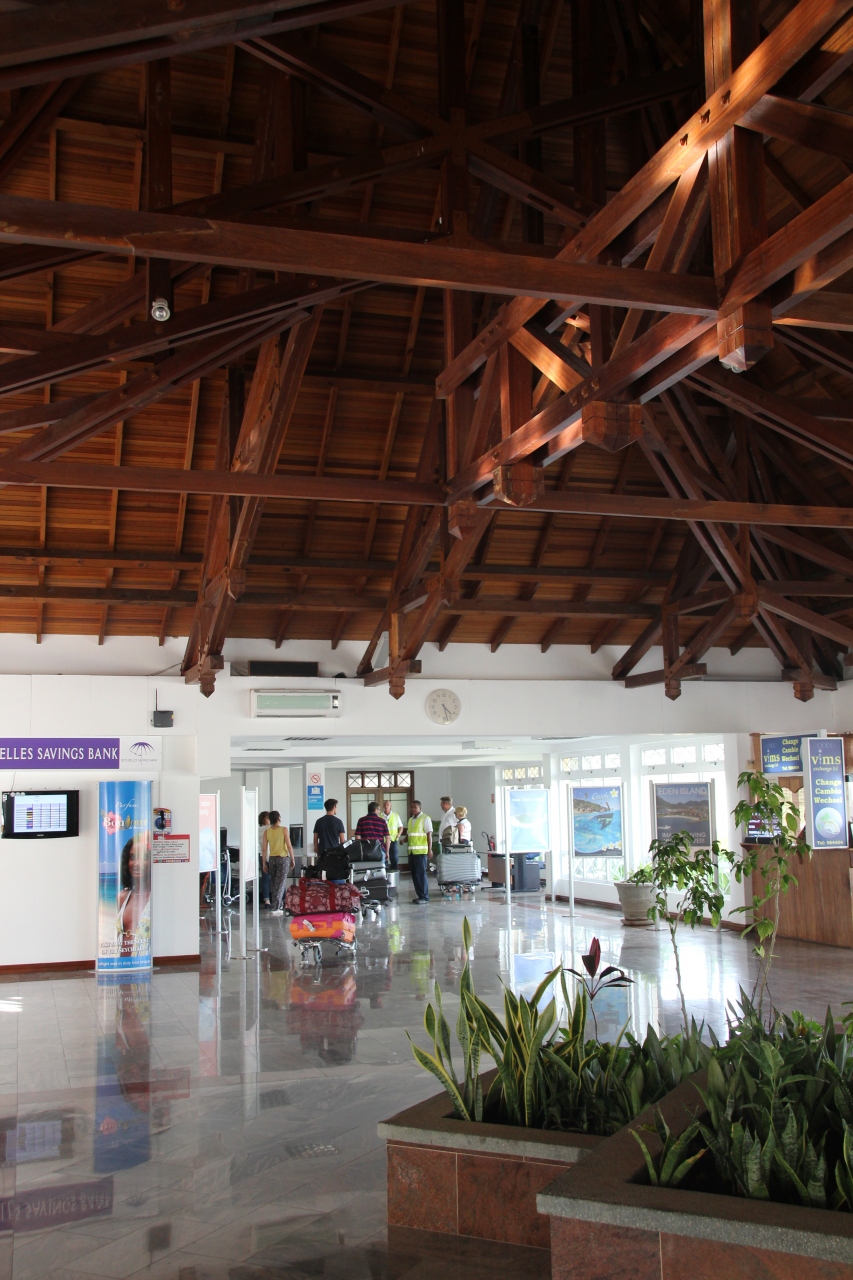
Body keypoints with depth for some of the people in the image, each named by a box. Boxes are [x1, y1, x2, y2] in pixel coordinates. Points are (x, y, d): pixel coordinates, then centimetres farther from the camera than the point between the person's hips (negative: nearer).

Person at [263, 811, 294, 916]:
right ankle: (275, 908, -11)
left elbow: (264, 849, 0)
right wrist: (292, 859, 1)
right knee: (280, 884, -3)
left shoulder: (266, 831, 0)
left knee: (273, 884, 16)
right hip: (282, 858, -4)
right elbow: (289, 846, -9)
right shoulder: (283, 830, -8)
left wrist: (264, 863, 7)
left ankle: (277, 905, 24)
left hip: (271, 859, 4)